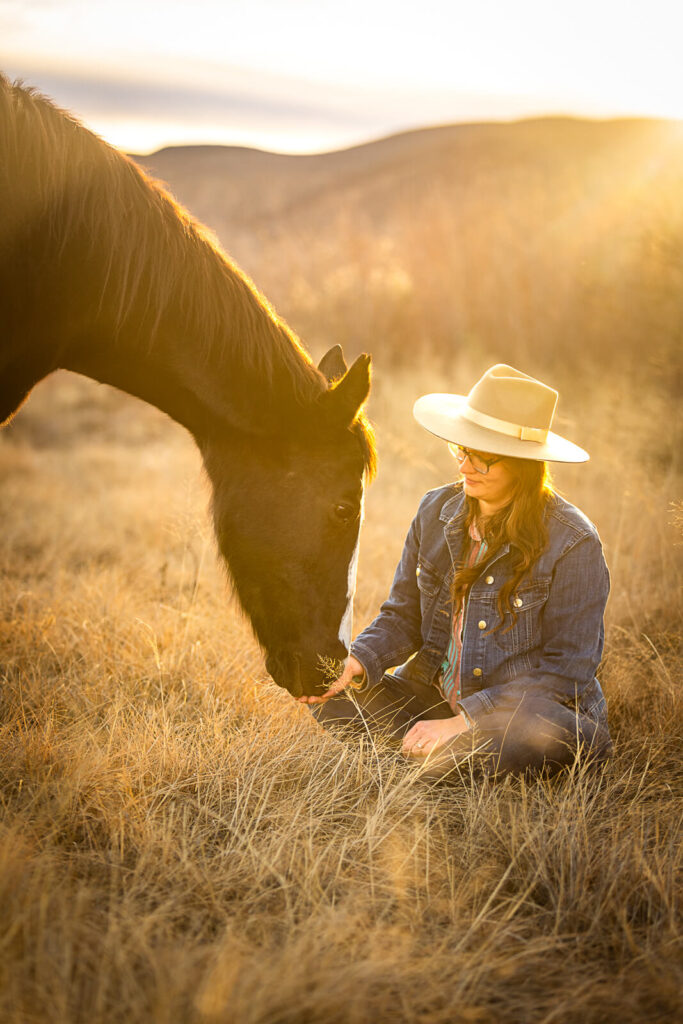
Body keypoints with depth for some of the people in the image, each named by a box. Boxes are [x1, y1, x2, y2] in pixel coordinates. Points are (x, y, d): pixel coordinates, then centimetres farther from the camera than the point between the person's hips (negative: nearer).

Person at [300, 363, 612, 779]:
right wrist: (358, 662, -13)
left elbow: (567, 668, -16)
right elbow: (403, 615, 9)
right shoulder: (437, 511, 2)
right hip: (434, 694, 5)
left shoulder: (573, 542, -15)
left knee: (543, 731, -39)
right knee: (337, 700, -14)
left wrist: (463, 723, -22)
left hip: (534, 705, -4)